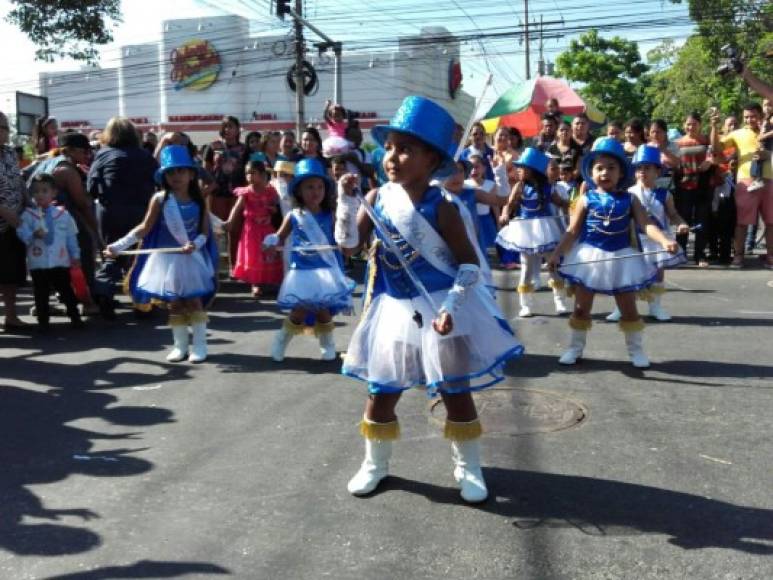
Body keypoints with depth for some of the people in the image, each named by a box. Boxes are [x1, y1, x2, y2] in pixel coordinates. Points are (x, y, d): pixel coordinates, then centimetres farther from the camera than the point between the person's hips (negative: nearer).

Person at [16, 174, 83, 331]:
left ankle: (74, 316, 19)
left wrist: (75, 255, 7)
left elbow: (71, 236, 7)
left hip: (60, 261, 1)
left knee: (66, 289, 9)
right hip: (37, 262, 0)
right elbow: (21, 232, -12)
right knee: (41, 293, 7)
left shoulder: (63, 214, 3)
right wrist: (33, 235, -32)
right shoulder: (28, 215, -1)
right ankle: (43, 320, 16)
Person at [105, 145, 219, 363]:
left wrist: (195, 244, -24)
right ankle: (180, 345, 18)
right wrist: (118, 245, -14)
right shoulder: (159, 199, -4)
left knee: (195, 301, 0)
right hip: (168, 258, 0)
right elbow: (144, 228, -6)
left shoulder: (198, 201, -1)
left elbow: (205, 232, -2)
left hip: (193, 258, 0)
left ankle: (199, 345, 9)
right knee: (174, 304, 7)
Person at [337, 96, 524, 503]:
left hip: (441, 308, -4)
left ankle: (468, 468, 24)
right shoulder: (378, 198, -3)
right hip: (395, 309, 4)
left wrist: (449, 306, -26)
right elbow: (351, 247, -1)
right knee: (381, 390, 11)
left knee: (456, 392, 7)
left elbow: (470, 263, -14)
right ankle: (375, 463, 31)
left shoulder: (440, 207, -16)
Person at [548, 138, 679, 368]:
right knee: (582, 307, 7)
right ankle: (575, 347, 21)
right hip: (589, 258, -1)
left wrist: (665, 241, -28)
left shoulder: (629, 199, -1)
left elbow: (646, 224, -10)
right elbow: (573, 231, -3)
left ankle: (636, 349, 23)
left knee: (628, 308, 9)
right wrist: (557, 253, -13)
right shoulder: (586, 199, -3)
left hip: (621, 258, 1)